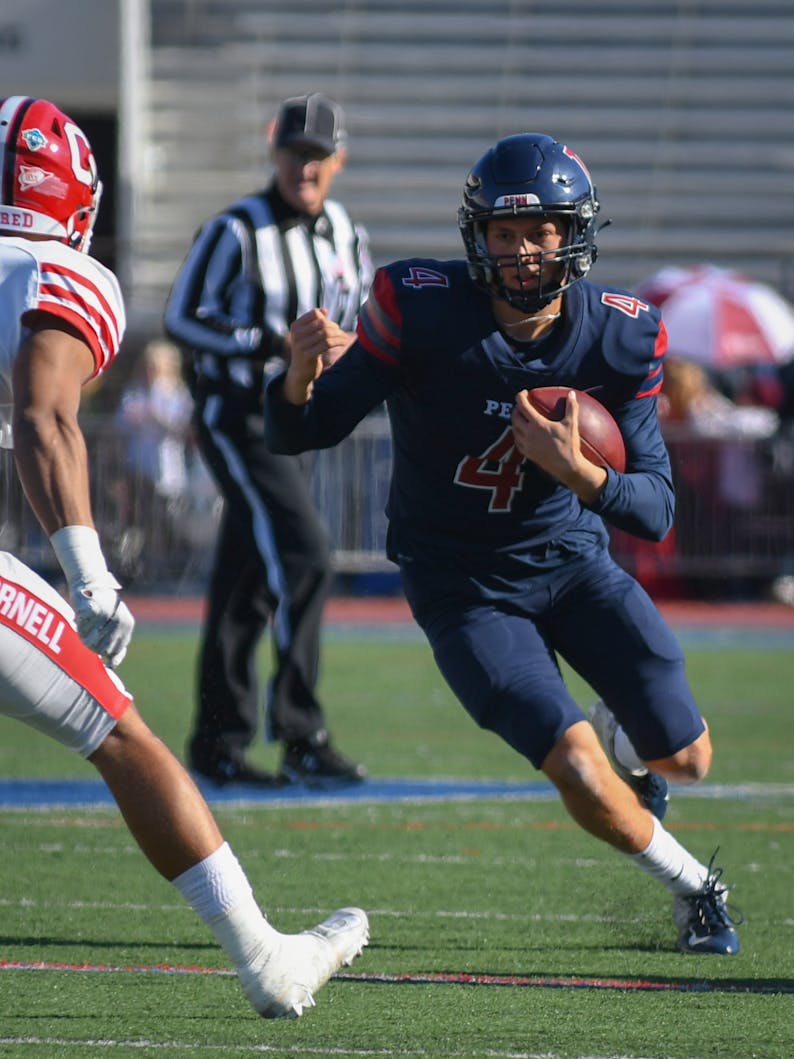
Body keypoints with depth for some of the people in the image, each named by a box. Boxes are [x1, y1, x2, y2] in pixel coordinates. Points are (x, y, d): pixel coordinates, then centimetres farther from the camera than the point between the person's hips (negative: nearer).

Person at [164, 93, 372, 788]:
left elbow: (362, 324, 18)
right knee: (304, 554, -19)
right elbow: (182, 319, -14)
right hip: (236, 418, -7)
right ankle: (302, 736, -16)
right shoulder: (237, 232, -12)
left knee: (250, 581, 11)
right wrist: (273, 345, -23)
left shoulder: (347, 237, 8)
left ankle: (219, 744, 18)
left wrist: (346, 347, -8)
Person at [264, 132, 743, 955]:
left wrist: (577, 472, -35)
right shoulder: (422, 310, -22)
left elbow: (655, 511, -15)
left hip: (572, 559, 3)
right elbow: (298, 435, -18)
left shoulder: (618, 337, -15)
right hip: (466, 588, -3)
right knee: (582, 778, -17)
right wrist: (300, 379, -41)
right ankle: (691, 887, 12)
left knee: (685, 759, 8)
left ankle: (628, 735, 46)